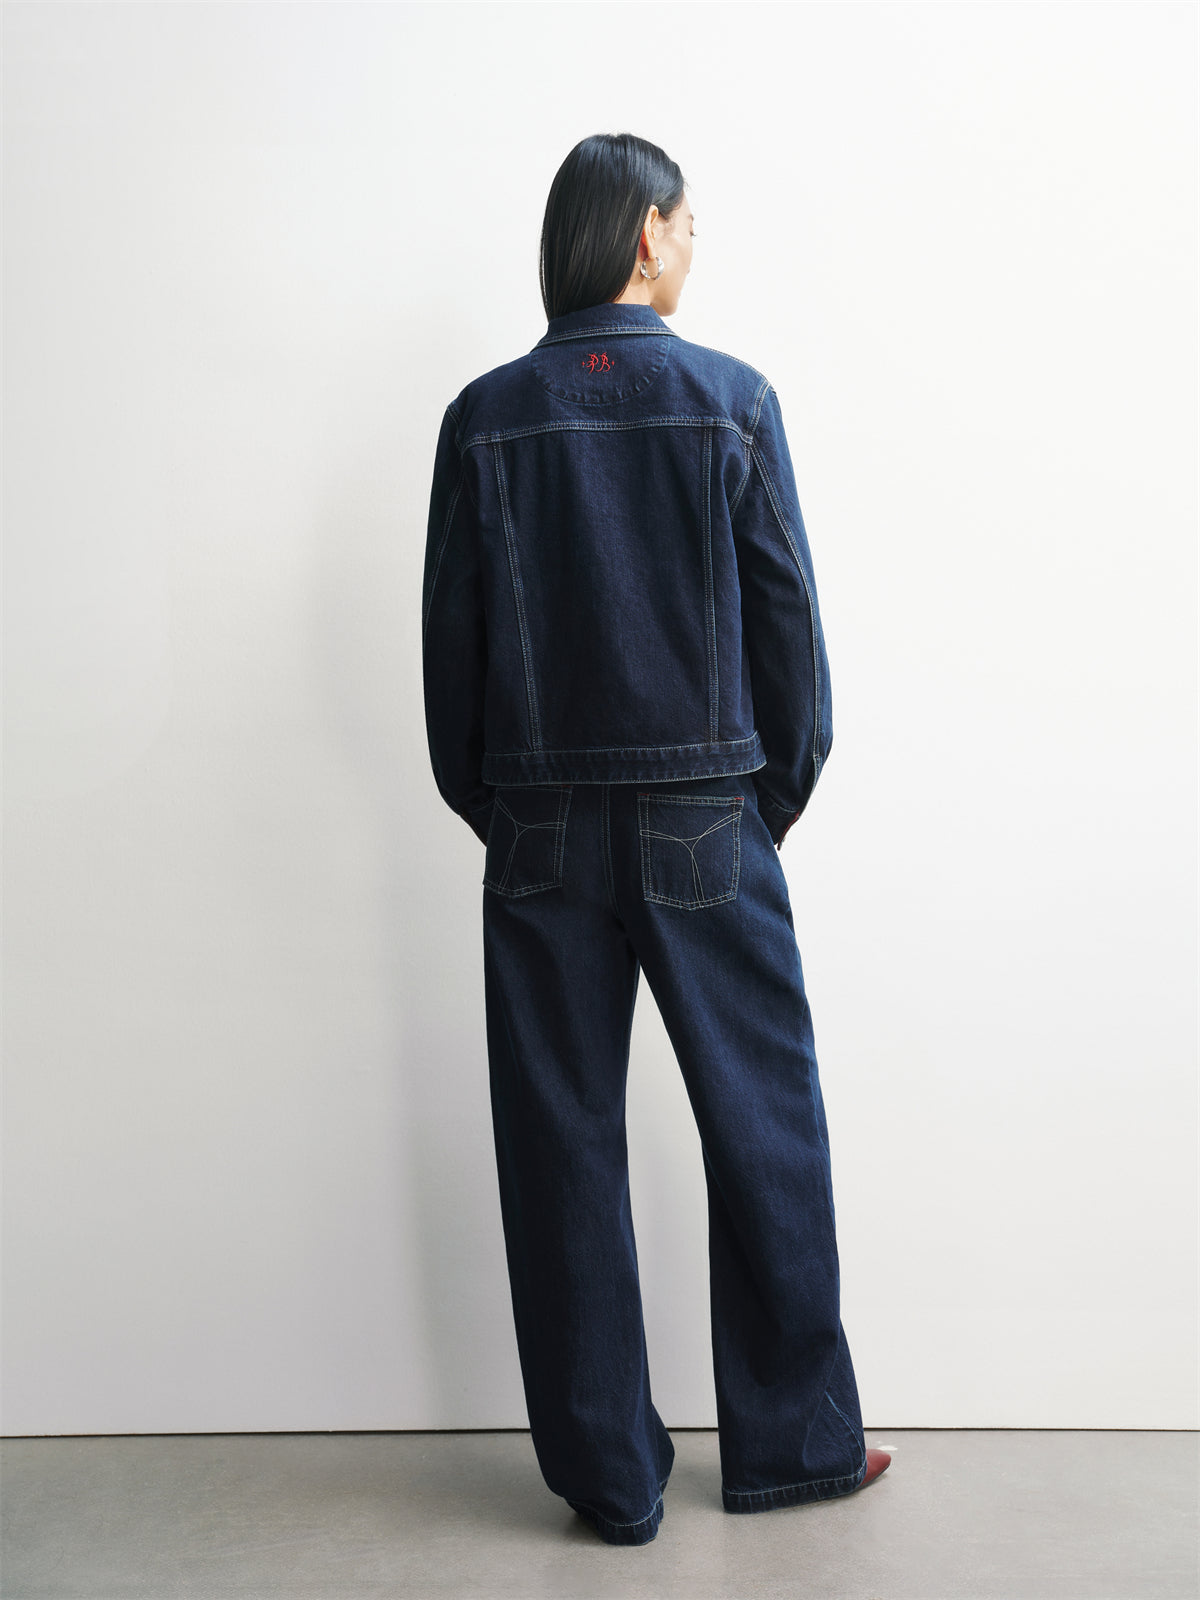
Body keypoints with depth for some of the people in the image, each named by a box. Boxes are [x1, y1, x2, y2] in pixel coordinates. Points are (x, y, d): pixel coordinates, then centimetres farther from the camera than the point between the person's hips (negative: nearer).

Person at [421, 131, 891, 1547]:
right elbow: (787, 614, -2)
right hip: (705, 823, -1)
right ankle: (791, 1444, 23)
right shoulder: (731, 399, -3)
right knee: (763, 1131, 11)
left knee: (562, 1150, 8)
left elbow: (450, 635, 3)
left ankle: (610, 1477, 17)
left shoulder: (487, 417, 1)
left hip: (543, 834, 2)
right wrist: (782, 790, 10)